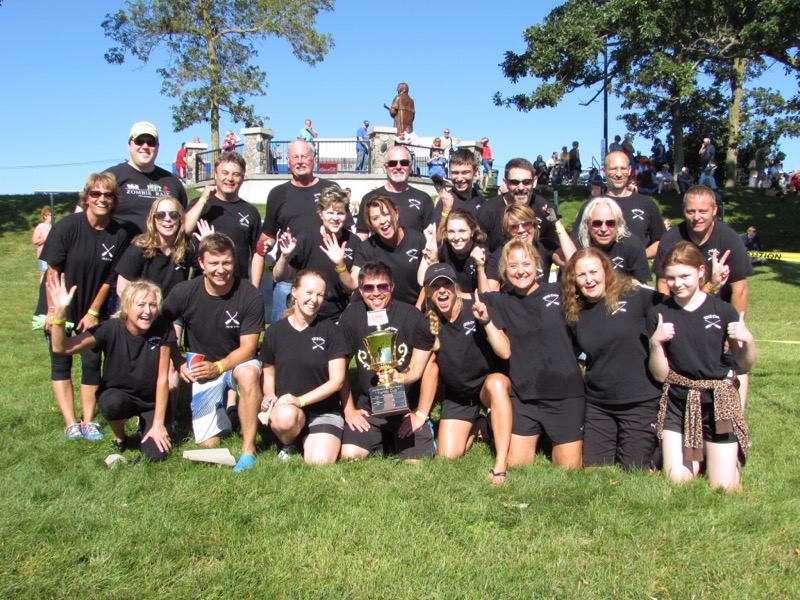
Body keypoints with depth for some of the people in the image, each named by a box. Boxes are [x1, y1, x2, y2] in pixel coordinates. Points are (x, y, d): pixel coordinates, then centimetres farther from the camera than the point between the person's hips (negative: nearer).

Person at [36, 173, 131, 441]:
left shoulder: (119, 234, -10)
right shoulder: (67, 226, -17)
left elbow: (110, 278, -4)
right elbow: (53, 270, -14)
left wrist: (93, 312, -4)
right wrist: (53, 310, -15)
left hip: (92, 309, 2)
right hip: (60, 308, -2)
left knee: (92, 362, 3)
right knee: (61, 362, 1)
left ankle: (88, 421, 12)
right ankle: (71, 424, 4)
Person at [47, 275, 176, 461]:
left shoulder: (163, 328, -20)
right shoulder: (111, 329, -21)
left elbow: (163, 378, -16)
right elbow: (61, 347, -27)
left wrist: (158, 423, -15)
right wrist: (60, 311, -43)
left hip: (152, 401, 0)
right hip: (119, 394, 0)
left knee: (156, 453, -19)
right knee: (111, 402, -35)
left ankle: (147, 425, 17)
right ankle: (119, 439, 0)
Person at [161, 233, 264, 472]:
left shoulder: (249, 297, -19)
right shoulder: (183, 293, -13)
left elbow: (248, 347, -15)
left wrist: (217, 367, -27)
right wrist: (178, 364, -8)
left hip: (237, 362, -2)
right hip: (202, 370, 2)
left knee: (248, 373, -40)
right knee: (208, 443, -4)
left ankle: (248, 449, -25)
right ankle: (224, 407, 31)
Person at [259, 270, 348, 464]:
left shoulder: (330, 331, -3)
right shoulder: (275, 331, 4)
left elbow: (337, 380, -5)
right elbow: (268, 373, 16)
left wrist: (300, 400, -15)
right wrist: (270, 396, -5)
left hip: (324, 410, -1)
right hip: (285, 407, 1)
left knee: (319, 461, -25)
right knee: (285, 416, -36)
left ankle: (308, 439, 11)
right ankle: (288, 444, 0)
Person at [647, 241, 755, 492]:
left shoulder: (723, 311, -6)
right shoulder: (658, 315, -4)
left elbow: (745, 365, 1)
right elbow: (660, 375, -5)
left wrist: (748, 340, -19)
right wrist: (656, 343, -21)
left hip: (718, 403, -1)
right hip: (678, 404, 1)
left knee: (724, 486, -2)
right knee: (678, 480, -4)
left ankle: (711, 450, 30)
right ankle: (697, 451, 28)